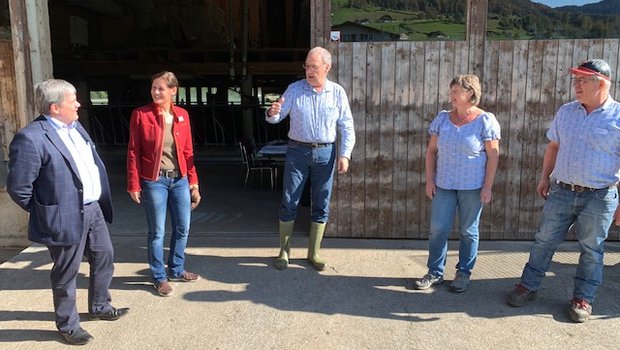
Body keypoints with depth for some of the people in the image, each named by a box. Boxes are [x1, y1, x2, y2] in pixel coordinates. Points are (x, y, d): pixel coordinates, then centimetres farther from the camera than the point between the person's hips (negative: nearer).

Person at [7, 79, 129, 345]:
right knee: (66, 274, 9)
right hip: (66, 218, -8)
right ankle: (68, 325, 29)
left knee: (105, 259, 20)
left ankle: (99, 308, 42)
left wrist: (101, 201, 13)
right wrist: (48, 213, -6)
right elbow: (18, 188, -17)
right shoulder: (31, 138, -20)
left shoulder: (75, 126, 7)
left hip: (94, 209, 8)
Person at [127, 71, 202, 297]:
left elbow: (188, 151, 8)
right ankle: (159, 278, 21)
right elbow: (133, 152, -4)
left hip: (180, 179, 4)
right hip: (153, 181, -4)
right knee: (157, 232, 5)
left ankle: (176, 270, 32)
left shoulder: (182, 115, 5)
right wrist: (134, 185, -8)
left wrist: (193, 182, 7)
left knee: (183, 228, 12)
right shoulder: (141, 114, -5)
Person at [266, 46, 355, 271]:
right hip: (297, 151, -1)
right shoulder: (294, 89, -1)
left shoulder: (337, 92, 1)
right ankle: (284, 251, 18)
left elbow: (347, 127, 3)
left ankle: (313, 253, 22)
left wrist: (344, 155, -6)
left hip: (325, 153, 1)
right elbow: (278, 116, -4)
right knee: (289, 203, 3)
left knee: (321, 206, 7)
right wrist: (272, 113, -28)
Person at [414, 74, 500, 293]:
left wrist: (487, 187, -11)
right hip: (444, 185, 4)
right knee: (438, 230, 4)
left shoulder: (485, 121, -6)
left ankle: (464, 273, 22)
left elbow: (493, 155, -7)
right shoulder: (442, 119, 6)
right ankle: (435, 272, 17)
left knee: (468, 232, 8)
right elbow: (431, 151, 8)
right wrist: (429, 180, 1)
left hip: (472, 187, -3)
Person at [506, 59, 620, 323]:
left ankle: (583, 298, 24)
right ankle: (528, 286, 22)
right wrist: (545, 178, 12)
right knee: (544, 241, 9)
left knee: (591, 250, 10)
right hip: (561, 192, 4)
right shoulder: (566, 111, 4)